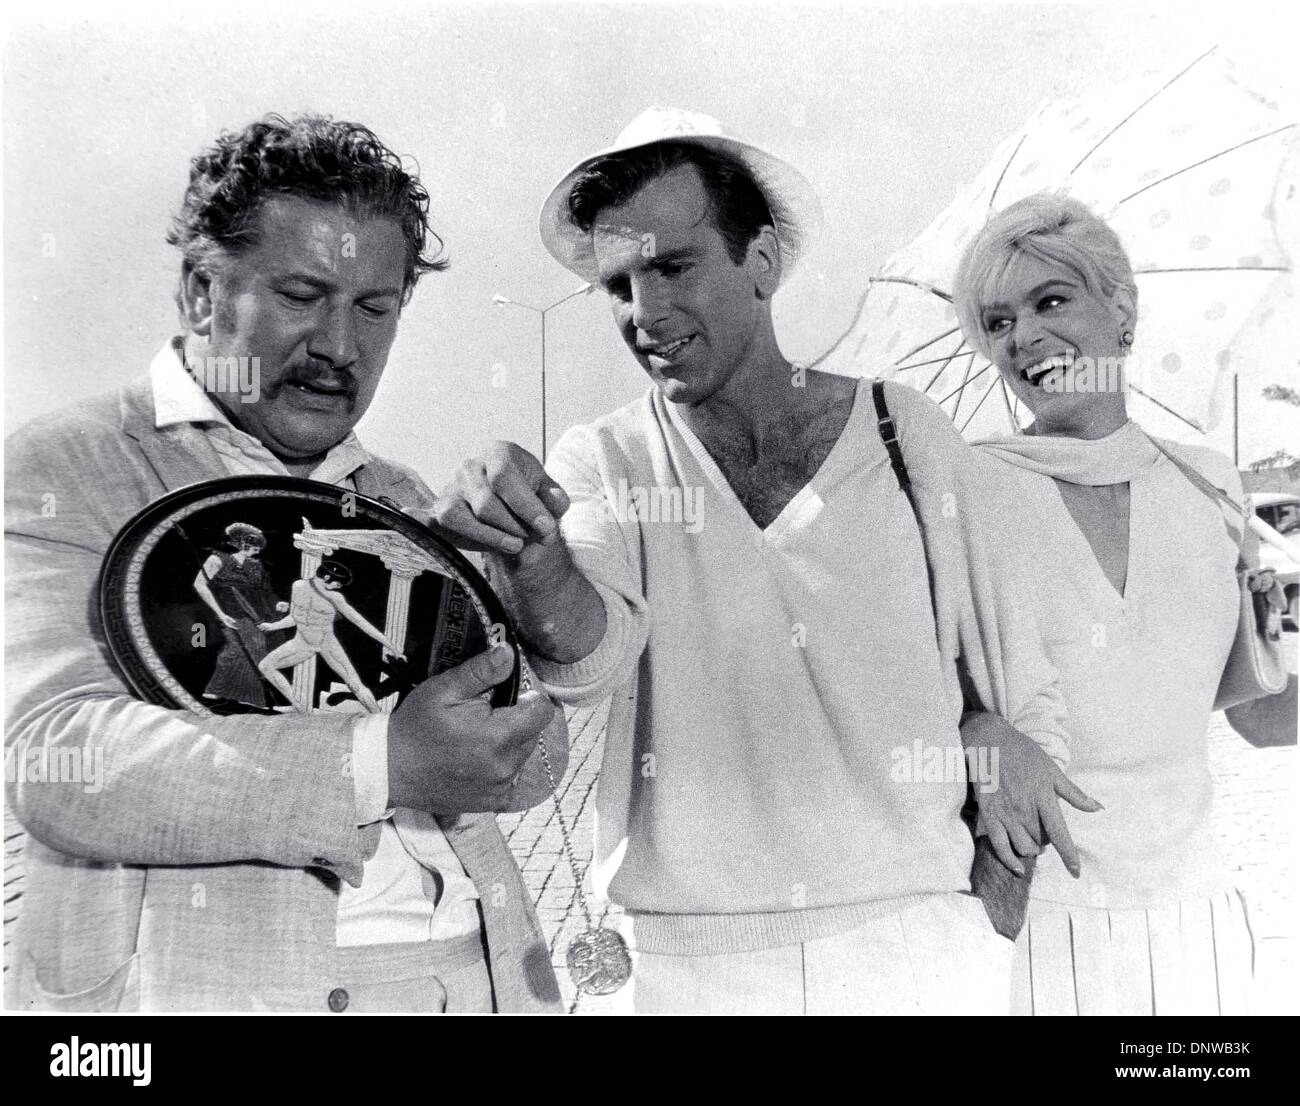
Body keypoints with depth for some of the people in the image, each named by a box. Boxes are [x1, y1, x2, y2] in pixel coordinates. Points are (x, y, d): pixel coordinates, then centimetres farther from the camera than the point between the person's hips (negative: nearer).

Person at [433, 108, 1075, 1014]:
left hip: (924, 948, 0)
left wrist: (995, 925, -2)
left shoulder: (915, 437, -3)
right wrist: (528, 553, -38)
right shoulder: (603, 464, -2)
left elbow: (1023, 704, 3)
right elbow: (584, 657, -19)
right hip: (689, 965, 0)